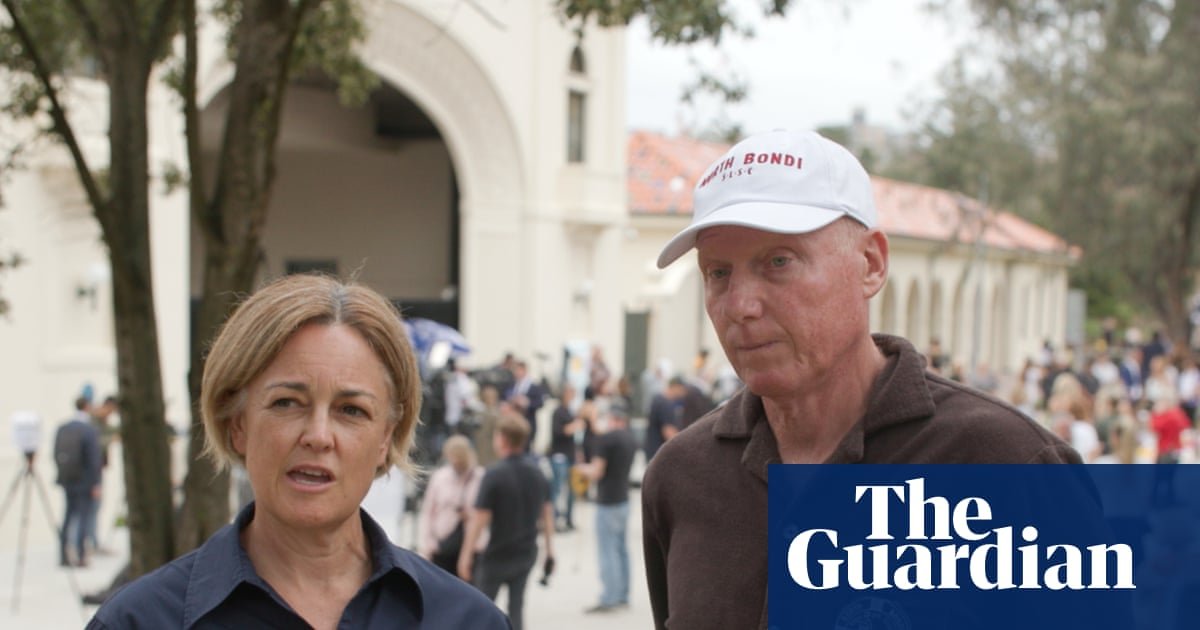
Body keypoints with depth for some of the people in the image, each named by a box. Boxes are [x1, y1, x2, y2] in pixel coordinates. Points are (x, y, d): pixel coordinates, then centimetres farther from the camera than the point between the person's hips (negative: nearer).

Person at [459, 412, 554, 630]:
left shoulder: (494, 475, -18)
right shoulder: (537, 473, 2)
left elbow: (480, 518, -19)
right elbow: (547, 512, 9)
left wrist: (466, 555, -13)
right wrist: (549, 548, 18)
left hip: (497, 556, -5)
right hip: (527, 553, 5)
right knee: (516, 607, 12)